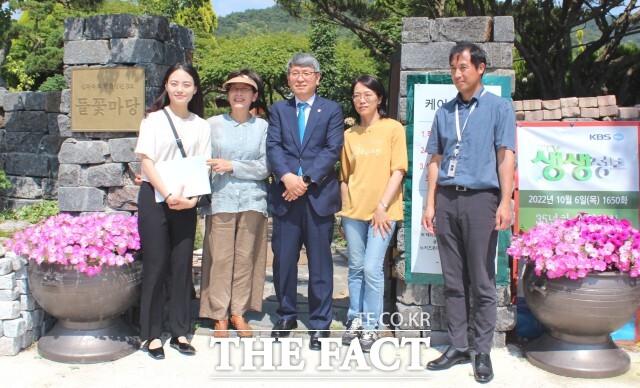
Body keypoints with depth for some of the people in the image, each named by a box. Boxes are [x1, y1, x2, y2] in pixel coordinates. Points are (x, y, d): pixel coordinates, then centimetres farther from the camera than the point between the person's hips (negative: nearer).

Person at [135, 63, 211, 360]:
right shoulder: (153, 120, 1)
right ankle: (152, 335, 9)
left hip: (186, 202, 3)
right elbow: (147, 161, -5)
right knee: (155, 265, -1)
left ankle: (179, 332, 15)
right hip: (154, 198, -3)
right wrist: (168, 196, -16)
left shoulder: (201, 126, 9)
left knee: (182, 265, 5)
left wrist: (193, 198, -10)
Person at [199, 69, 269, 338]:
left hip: (252, 200, 1)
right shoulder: (213, 124, 7)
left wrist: (233, 165, -9)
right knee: (220, 258, -1)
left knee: (246, 257, 5)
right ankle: (220, 316, 10)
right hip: (221, 199, 0)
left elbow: (265, 167, -1)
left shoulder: (262, 127, 6)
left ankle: (239, 312, 18)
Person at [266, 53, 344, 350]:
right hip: (285, 195, 2)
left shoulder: (331, 110, 7)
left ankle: (320, 324, 13)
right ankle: (286, 316, 24)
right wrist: (287, 176, -16)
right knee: (283, 259, 6)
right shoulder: (278, 110, 14)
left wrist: (306, 179, -14)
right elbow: (273, 146, 2)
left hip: (319, 195, -2)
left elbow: (333, 149, -4)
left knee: (320, 262, 3)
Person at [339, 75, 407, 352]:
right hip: (353, 211, 4)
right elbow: (345, 177, 14)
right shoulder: (349, 135, 11)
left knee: (372, 268, -7)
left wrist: (382, 207, -12)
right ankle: (355, 320, 23)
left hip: (382, 212, -4)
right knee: (355, 267, 10)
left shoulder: (393, 128, -1)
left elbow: (398, 171, -6)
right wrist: (345, 211, 8)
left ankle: (371, 326, 7)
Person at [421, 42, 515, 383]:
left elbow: (506, 156, -3)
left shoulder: (499, 107, 4)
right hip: (447, 200, 4)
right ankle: (457, 347, 18)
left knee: (482, 283, 1)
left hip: (480, 198, -4)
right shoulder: (445, 112, 15)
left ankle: (482, 353, 11)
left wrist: (505, 203, -12)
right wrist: (430, 204, 9)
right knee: (453, 280, 9)